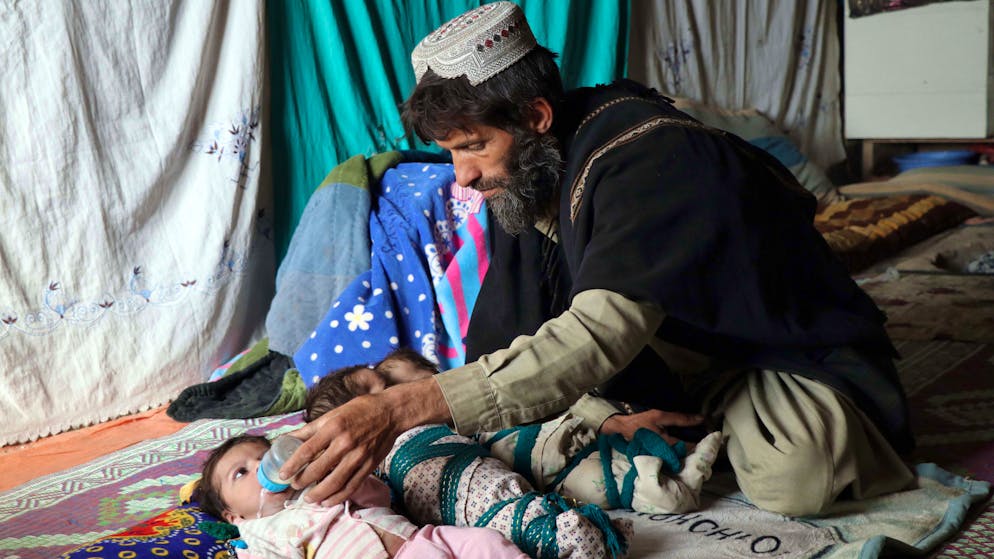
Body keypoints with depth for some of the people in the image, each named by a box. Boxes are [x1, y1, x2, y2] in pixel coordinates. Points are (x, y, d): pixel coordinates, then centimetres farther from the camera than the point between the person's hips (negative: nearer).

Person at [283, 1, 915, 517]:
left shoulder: (649, 157, -32)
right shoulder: (528, 178, -6)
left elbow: (594, 341, -44)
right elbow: (509, 343, -5)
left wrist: (399, 408, -50)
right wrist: (608, 417, -22)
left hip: (794, 350, -7)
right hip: (685, 351, 7)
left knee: (789, 478, -35)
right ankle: (717, 416, 7)